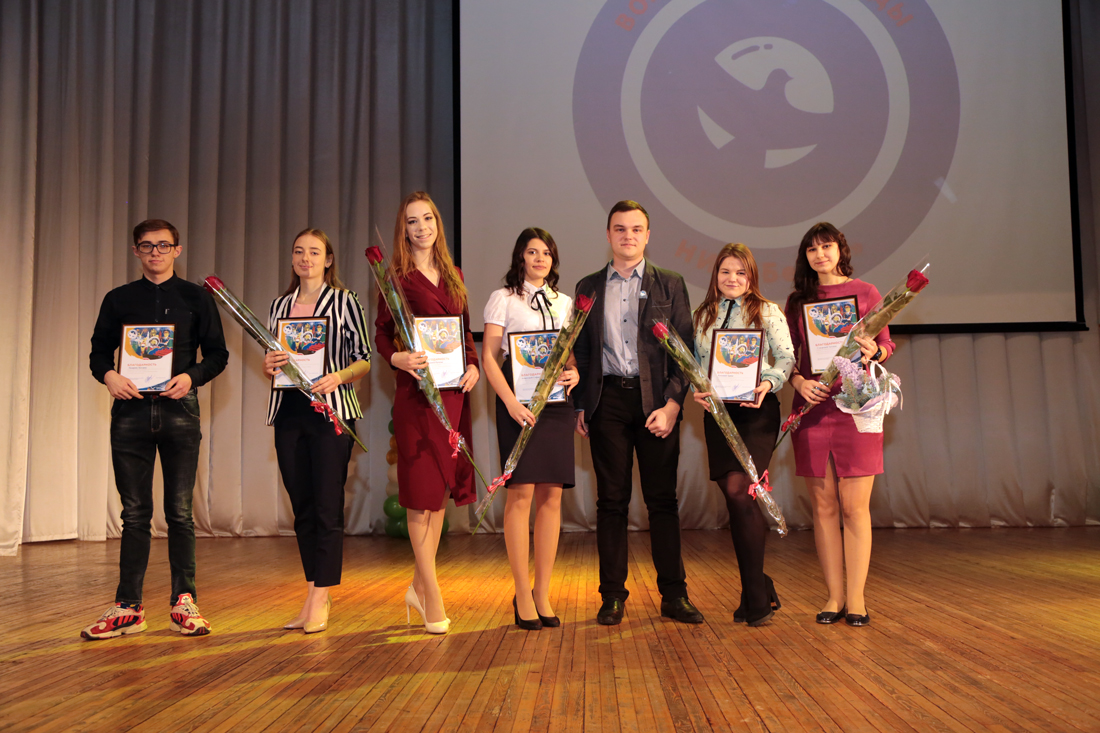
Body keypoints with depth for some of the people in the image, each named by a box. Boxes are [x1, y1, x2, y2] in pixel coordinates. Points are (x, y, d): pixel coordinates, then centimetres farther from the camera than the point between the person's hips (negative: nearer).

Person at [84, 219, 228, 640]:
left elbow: (217, 354, 6)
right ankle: (128, 607, 10)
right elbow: (99, 350, 13)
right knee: (134, 512, 4)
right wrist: (109, 375, -8)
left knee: (179, 511, 1)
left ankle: (184, 602, 10)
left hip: (179, 408, -1)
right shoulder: (119, 300, 12)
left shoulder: (196, 298, 8)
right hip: (130, 410, 1)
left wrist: (191, 376, -12)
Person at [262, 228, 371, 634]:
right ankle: (313, 596, 18)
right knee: (302, 508, 9)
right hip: (289, 413, 5)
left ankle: (320, 600, 0)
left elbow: (364, 359, 0)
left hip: (331, 412, -5)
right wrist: (269, 366, -4)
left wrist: (338, 377, -18)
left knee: (327, 507, -6)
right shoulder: (280, 305, 15)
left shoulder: (344, 301, 2)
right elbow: (270, 365, 19)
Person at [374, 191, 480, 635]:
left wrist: (474, 365, 2)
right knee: (422, 490, -2)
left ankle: (419, 585, 25)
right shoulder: (396, 276, -1)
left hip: (453, 390, 6)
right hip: (416, 390, -6)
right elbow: (380, 332, -4)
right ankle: (432, 597, 6)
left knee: (442, 487, 11)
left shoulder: (453, 275, 15)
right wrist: (397, 358, -23)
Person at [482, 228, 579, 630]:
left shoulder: (565, 303, 18)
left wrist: (574, 374, -4)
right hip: (519, 401, -4)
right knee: (521, 493, -7)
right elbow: (489, 357, -3)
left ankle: (543, 593, 10)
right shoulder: (503, 298, 5)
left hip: (557, 401, 4)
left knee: (551, 496, 2)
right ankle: (523, 594, 3)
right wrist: (510, 402, -15)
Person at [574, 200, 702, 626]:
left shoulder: (670, 285, 8)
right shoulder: (588, 288, 13)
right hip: (607, 401, 1)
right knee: (612, 500, 4)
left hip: (656, 401, -1)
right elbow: (581, 351, 12)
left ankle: (674, 595, 10)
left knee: (662, 499, 2)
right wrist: (580, 406, 3)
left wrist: (672, 404, -9)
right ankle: (613, 596, 11)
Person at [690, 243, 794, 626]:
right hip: (717, 410, 4)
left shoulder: (768, 312, 6)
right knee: (735, 498, 5)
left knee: (739, 491, -17)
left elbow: (786, 357, -1)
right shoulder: (702, 316, 16)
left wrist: (769, 383, -20)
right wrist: (696, 388, -6)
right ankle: (759, 590, 20)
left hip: (756, 409, -4)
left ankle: (755, 597, -6)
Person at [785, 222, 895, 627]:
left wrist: (872, 350, -16)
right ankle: (835, 595, 12)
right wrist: (798, 381, -9)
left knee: (854, 506, -3)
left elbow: (887, 345, 7)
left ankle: (856, 597, 5)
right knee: (824, 506, 4)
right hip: (812, 407, 2)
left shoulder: (865, 292, 7)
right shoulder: (798, 300, 13)